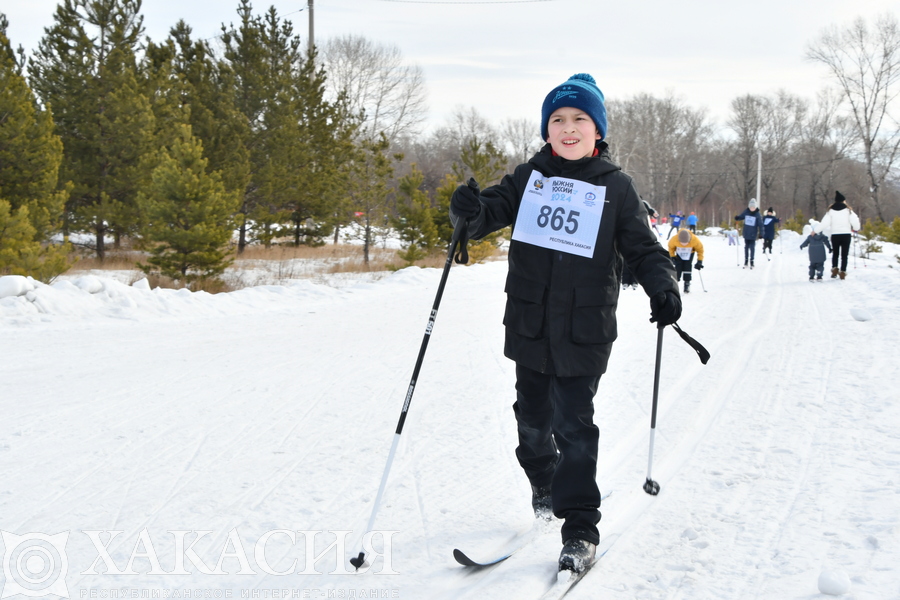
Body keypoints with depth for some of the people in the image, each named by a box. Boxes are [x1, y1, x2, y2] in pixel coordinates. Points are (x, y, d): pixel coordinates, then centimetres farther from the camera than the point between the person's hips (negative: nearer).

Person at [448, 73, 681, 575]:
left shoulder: (616, 187, 1)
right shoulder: (530, 177, 6)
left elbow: (643, 247, 2)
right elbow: (494, 210, 0)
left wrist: (663, 287, -16)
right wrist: (471, 210, -24)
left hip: (585, 331, -3)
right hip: (530, 325, 3)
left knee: (574, 424, -5)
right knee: (533, 416, 17)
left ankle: (581, 529, 5)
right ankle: (543, 482, 46)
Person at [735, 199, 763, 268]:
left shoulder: (757, 214, -9)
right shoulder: (746, 212, -2)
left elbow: (760, 224, -6)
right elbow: (741, 217, 12)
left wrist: (761, 233, -10)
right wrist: (737, 218, -12)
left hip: (753, 234, -3)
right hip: (746, 233, 3)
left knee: (752, 248, -3)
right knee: (746, 247, 11)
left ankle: (751, 262, 6)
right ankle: (746, 261, 20)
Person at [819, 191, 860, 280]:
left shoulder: (830, 210, 2)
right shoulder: (848, 210, -2)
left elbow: (824, 224, -5)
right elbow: (855, 221, -7)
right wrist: (856, 229, 13)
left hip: (835, 235, 2)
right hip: (846, 234, -2)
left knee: (835, 253, 18)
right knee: (844, 255, 5)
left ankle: (834, 269, 2)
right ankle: (842, 272, -2)